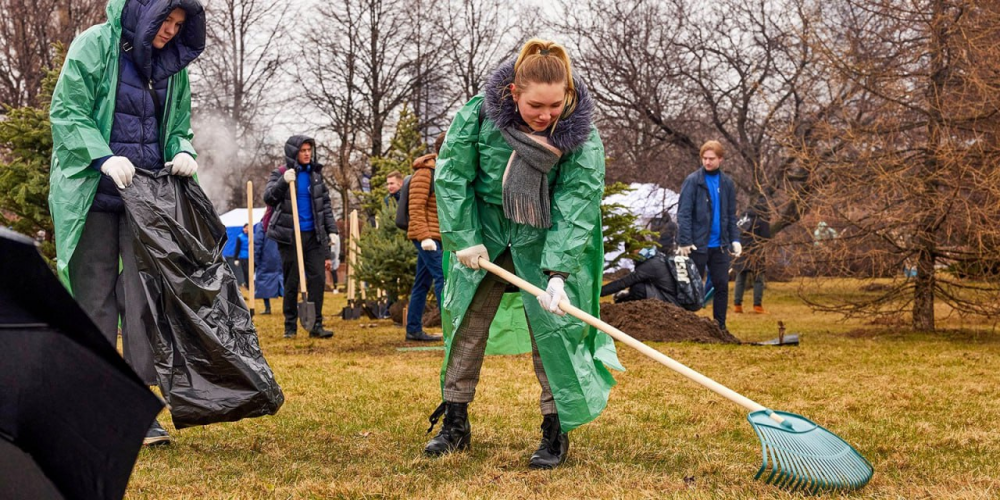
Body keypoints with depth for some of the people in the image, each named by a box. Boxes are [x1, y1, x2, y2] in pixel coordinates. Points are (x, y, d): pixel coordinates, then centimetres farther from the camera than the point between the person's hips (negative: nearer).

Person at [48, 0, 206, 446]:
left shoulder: (172, 67, 11)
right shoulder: (96, 45, -4)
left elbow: (179, 126, 19)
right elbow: (66, 111, -7)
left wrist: (183, 152, -4)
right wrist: (104, 157, -21)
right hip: (94, 192, -4)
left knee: (145, 293, -3)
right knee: (95, 296, 3)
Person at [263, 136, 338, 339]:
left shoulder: (315, 174, 11)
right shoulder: (280, 174, 0)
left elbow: (325, 204, 15)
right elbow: (268, 198, -13)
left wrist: (331, 229, 8)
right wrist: (283, 182, -27)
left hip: (313, 235, 3)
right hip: (290, 236, -3)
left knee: (318, 278, -3)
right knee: (291, 282, 2)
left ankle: (316, 325, 1)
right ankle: (290, 326, 10)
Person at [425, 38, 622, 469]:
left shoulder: (582, 137, -21)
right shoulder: (478, 115, -20)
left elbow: (577, 206, -22)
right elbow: (451, 176, -10)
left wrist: (558, 273, -29)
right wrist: (464, 239, -12)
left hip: (545, 240, -2)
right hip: (485, 234, 2)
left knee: (552, 328, -7)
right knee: (464, 320, 7)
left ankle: (556, 431, 6)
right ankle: (455, 424, 21)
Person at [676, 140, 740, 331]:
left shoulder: (727, 183, 9)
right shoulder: (693, 181, -6)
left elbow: (731, 215, 14)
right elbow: (683, 213, -10)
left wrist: (735, 240, 4)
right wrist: (684, 242, -17)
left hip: (719, 245, 4)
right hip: (697, 244, -4)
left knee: (722, 286, 5)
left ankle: (720, 326, 14)